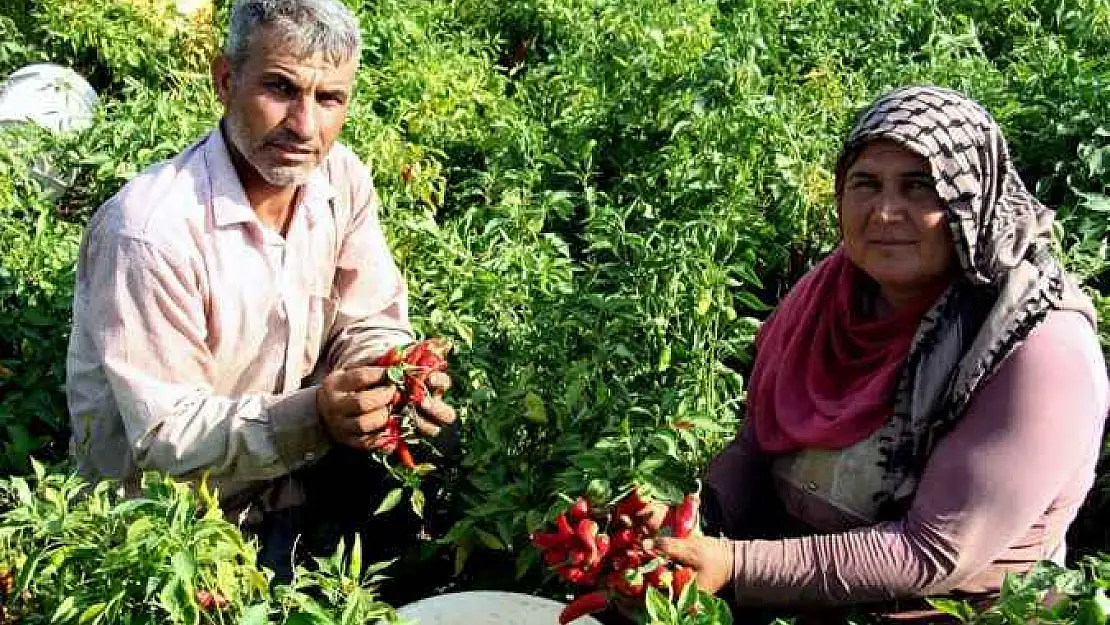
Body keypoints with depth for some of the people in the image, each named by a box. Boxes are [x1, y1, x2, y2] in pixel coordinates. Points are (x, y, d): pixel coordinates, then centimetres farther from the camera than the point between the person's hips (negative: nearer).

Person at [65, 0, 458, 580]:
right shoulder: (150, 230, -29)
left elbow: (369, 320, 2)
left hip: (296, 454, 7)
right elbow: (165, 436, -25)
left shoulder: (341, 178, -7)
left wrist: (394, 380, -22)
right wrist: (313, 417, -39)